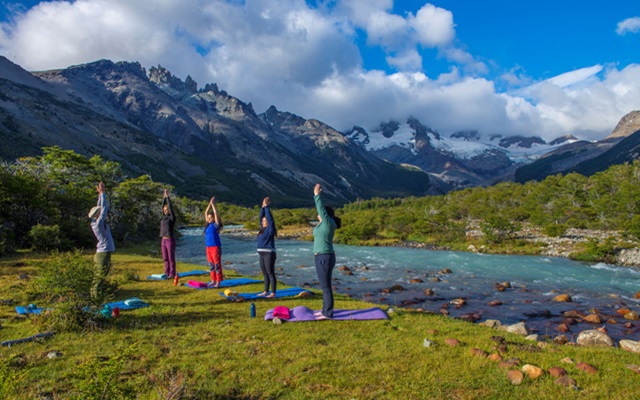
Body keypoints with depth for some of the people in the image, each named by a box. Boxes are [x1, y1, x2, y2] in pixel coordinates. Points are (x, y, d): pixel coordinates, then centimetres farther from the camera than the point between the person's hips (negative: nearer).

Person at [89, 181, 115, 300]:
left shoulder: (96, 222, 7)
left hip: (101, 253, 9)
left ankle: (94, 296, 20)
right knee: (99, 278, -6)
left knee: (98, 277, 14)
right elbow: (104, 208, -19)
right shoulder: (98, 224, -16)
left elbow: (101, 207, 15)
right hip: (104, 254, -9)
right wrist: (102, 193, -13)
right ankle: (96, 297, -3)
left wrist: (100, 193, 13)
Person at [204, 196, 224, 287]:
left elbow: (216, 214, -12)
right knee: (211, 264, 12)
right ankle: (213, 280, 21)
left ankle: (218, 281, 2)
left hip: (216, 247, -7)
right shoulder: (207, 225, 11)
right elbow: (206, 213, 11)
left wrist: (213, 204, -5)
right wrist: (209, 204, 6)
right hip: (208, 247, 7)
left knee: (217, 264, -3)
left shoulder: (216, 225, -5)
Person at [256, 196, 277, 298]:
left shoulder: (270, 229, -7)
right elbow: (261, 217, 13)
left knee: (271, 274, -4)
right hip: (262, 254, 8)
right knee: (265, 274, 14)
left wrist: (267, 207, -7)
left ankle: (273, 293, 1)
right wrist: (263, 207, 7)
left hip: (269, 254, -8)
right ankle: (266, 291, 22)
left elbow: (269, 217, -13)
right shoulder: (263, 229, 13)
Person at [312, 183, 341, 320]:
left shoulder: (329, 223, -13)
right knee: (324, 285, 16)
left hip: (325, 258, -10)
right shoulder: (324, 223, 12)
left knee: (325, 286, -4)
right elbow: (320, 209, 21)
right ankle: (326, 310, 25)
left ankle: (328, 313, 3)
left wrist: (317, 195, -14)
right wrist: (316, 194, 18)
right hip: (322, 257, 10)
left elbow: (321, 209, -20)